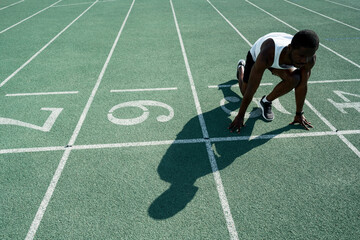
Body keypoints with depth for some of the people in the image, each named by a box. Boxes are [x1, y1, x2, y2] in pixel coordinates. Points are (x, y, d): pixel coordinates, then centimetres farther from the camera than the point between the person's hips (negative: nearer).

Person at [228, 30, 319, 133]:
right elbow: (251, 89, -40)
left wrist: (299, 114, -10)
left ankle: (266, 101, 1)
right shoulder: (267, 55, -48)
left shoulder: (310, 58, -36)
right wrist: (240, 116, -31)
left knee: (294, 80, -28)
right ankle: (241, 67, 43)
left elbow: (302, 86, -19)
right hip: (256, 54, -2)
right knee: (245, 92, 11)